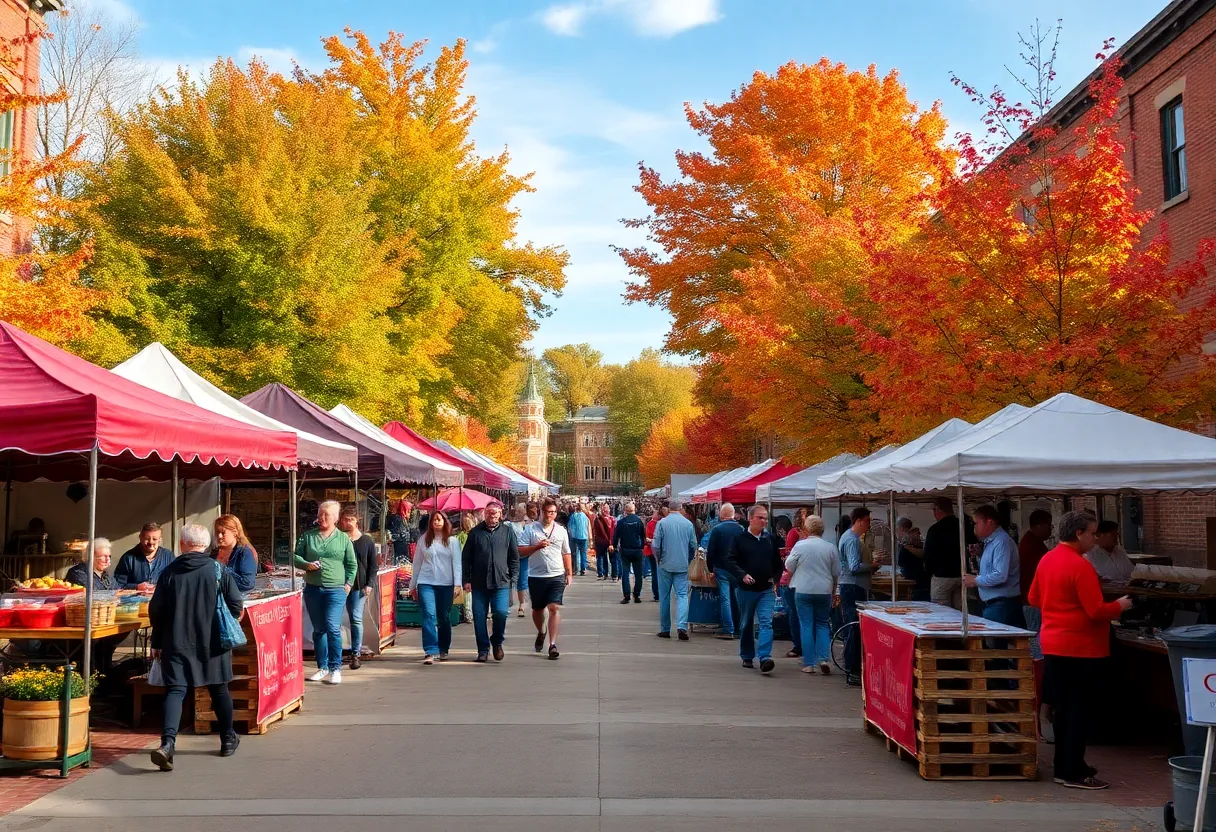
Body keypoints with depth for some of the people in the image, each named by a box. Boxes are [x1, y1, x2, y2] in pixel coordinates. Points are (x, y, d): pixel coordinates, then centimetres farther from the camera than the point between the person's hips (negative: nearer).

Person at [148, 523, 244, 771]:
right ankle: (228, 740, 29)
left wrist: (157, 643, 11)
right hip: (212, 643, 0)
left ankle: (167, 743, -22)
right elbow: (237, 606, -6)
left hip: (176, 643, 0)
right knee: (219, 689, 15)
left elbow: (155, 611, 1)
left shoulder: (169, 572, -1)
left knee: (175, 690, -2)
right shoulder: (219, 571, -4)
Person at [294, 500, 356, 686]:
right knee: (318, 629, 10)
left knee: (333, 627, -13)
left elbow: (352, 564, 10)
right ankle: (322, 667, 19)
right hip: (313, 589, 3)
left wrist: (348, 583, 3)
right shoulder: (308, 535, 7)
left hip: (336, 589, -3)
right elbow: (295, 557, 8)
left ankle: (335, 668, -5)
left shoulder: (343, 538, 4)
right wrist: (306, 564, -11)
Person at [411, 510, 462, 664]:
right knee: (429, 615, -12)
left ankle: (443, 650, 25)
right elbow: (417, 563, 14)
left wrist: (458, 583, -12)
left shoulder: (452, 540, 3)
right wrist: (413, 585, 14)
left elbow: (457, 563, -2)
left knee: (444, 618, 8)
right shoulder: (424, 540, 9)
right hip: (426, 583, 0)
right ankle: (430, 652, -14)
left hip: (446, 584, 0)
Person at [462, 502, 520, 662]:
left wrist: (513, 578, 1)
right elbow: (466, 558, 8)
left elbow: (514, 557, 9)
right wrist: (466, 580, 1)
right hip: (479, 583, 1)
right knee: (479, 616, 2)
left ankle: (497, 642, 14)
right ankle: (483, 650, 14)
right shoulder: (475, 532, 8)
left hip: (501, 583, -1)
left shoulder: (508, 532, 8)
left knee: (501, 613, -11)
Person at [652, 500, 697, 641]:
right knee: (682, 595, 0)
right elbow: (693, 546, 4)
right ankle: (682, 626, -17)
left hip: (665, 565, -1)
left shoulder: (662, 523, -5)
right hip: (682, 566, 1)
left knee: (664, 597, 9)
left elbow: (655, 546, -6)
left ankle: (665, 629, 15)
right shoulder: (688, 524, 0)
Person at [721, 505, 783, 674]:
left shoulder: (770, 539, 7)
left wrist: (776, 580, 5)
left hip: (767, 590, 1)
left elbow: (778, 563, 17)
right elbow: (729, 561, -9)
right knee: (746, 625, 11)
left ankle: (765, 658, -20)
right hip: (746, 589, -1)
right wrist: (742, 575, -22)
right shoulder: (740, 539, -4)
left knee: (766, 623, -13)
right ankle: (747, 657, 26)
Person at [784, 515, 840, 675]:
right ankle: (824, 658, 0)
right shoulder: (831, 548, 0)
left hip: (803, 591, -2)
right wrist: (833, 592, 21)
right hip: (824, 592, 2)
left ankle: (808, 664, 4)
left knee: (806, 626, 4)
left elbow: (789, 567, 0)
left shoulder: (800, 545, -8)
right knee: (823, 625, 14)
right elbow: (836, 574, 8)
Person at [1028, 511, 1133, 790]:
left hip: (1052, 645, 8)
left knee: (1063, 708, 15)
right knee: (1079, 710, 0)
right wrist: (1120, 606, -3)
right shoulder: (1080, 566, -18)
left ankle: (1064, 766, 22)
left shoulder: (1047, 560, 8)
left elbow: (1034, 598, 18)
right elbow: (1096, 612, -20)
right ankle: (1074, 773, 4)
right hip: (1080, 648, -8)